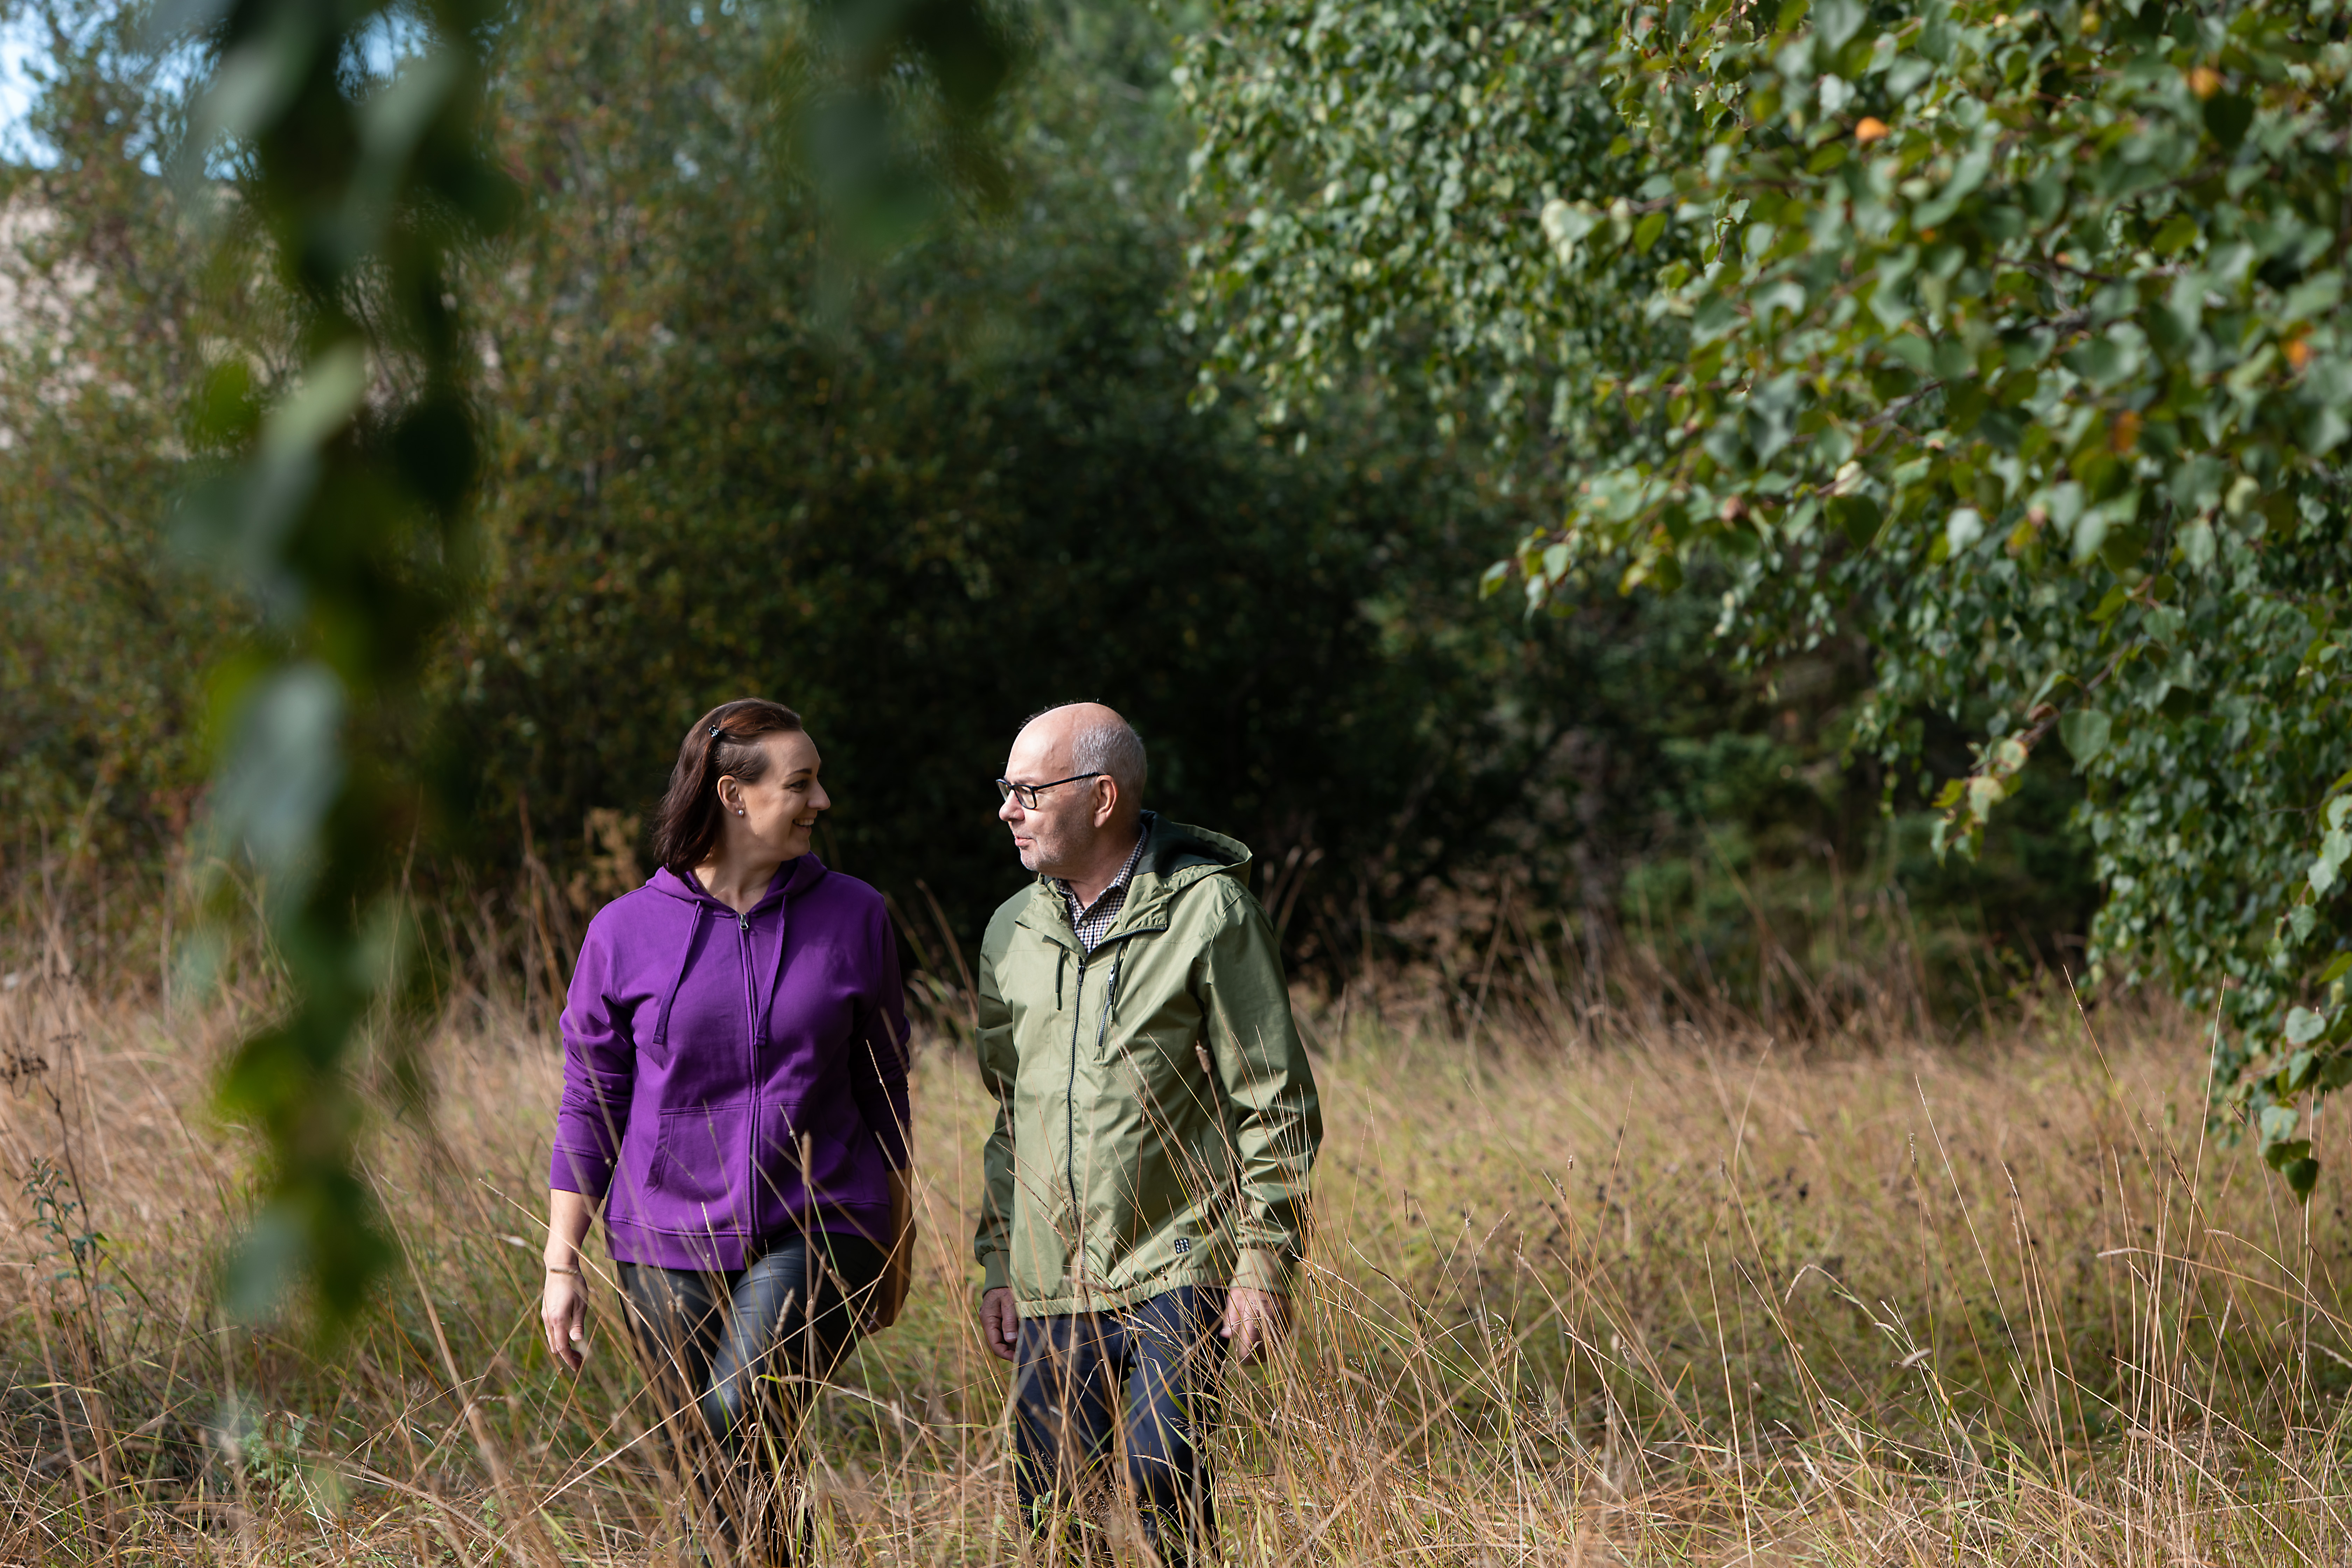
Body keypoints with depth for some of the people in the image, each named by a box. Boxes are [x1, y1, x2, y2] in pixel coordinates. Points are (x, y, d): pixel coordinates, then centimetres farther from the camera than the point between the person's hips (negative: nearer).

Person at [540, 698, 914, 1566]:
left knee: (739, 1421, -26)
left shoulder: (853, 918, 2)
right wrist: (562, 1265, 2)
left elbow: (883, 1092, 10)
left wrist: (896, 1246, 14)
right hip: (670, 1249, 1)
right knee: (717, 1488, 6)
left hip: (815, 1236, -1)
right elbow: (590, 1106, 5)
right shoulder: (626, 933, -1)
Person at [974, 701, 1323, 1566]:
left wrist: (1265, 1260, -10)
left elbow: (1278, 1106, -5)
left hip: (1178, 1273, -6)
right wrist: (997, 1262, 17)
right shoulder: (1015, 930, 13)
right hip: (1053, 1288, 6)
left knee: (1160, 1485, -17)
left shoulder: (1209, 912, -5)